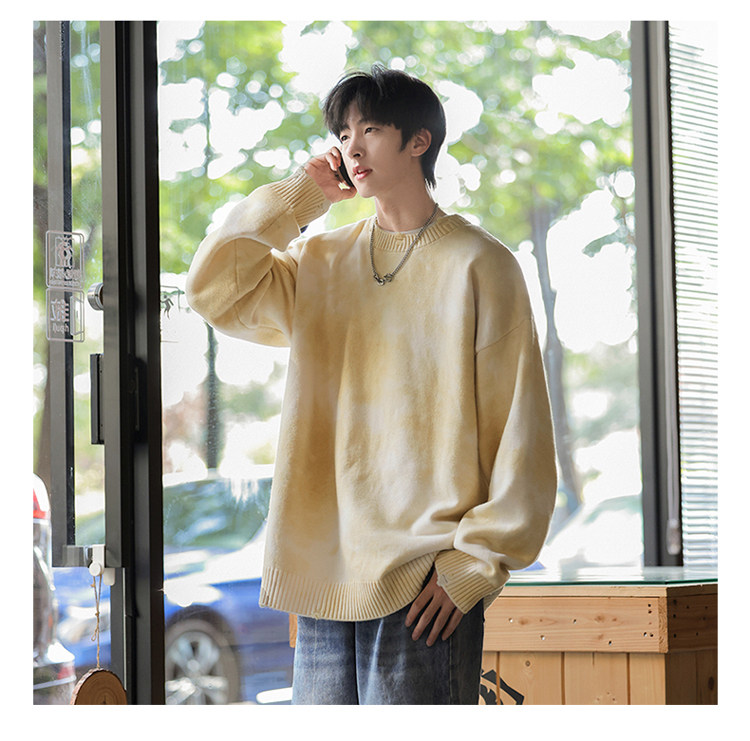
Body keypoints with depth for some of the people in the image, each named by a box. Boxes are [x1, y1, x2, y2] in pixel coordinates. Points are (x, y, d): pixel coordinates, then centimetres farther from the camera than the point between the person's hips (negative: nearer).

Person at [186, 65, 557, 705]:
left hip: (425, 581, -5)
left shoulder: (478, 264, -1)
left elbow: (519, 429, -4)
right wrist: (300, 195, 7)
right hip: (325, 576, 5)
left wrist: (476, 562, -9)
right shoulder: (319, 263, 16)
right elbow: (214, 290, 3)